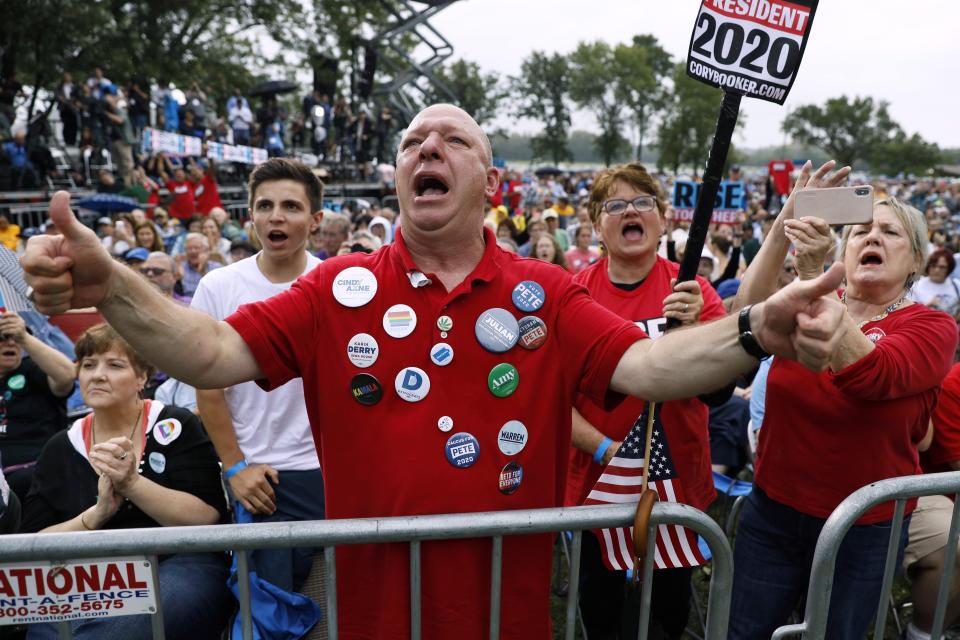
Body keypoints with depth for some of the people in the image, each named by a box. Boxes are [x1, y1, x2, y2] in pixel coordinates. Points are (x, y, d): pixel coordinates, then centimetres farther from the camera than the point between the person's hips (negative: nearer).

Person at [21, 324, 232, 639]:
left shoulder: (175, 426, 2)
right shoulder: (60, 448, 13)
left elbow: (210, 519, -6)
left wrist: (132, 483, -15)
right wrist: (98, 513, -10)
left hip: (180, 564, -2)